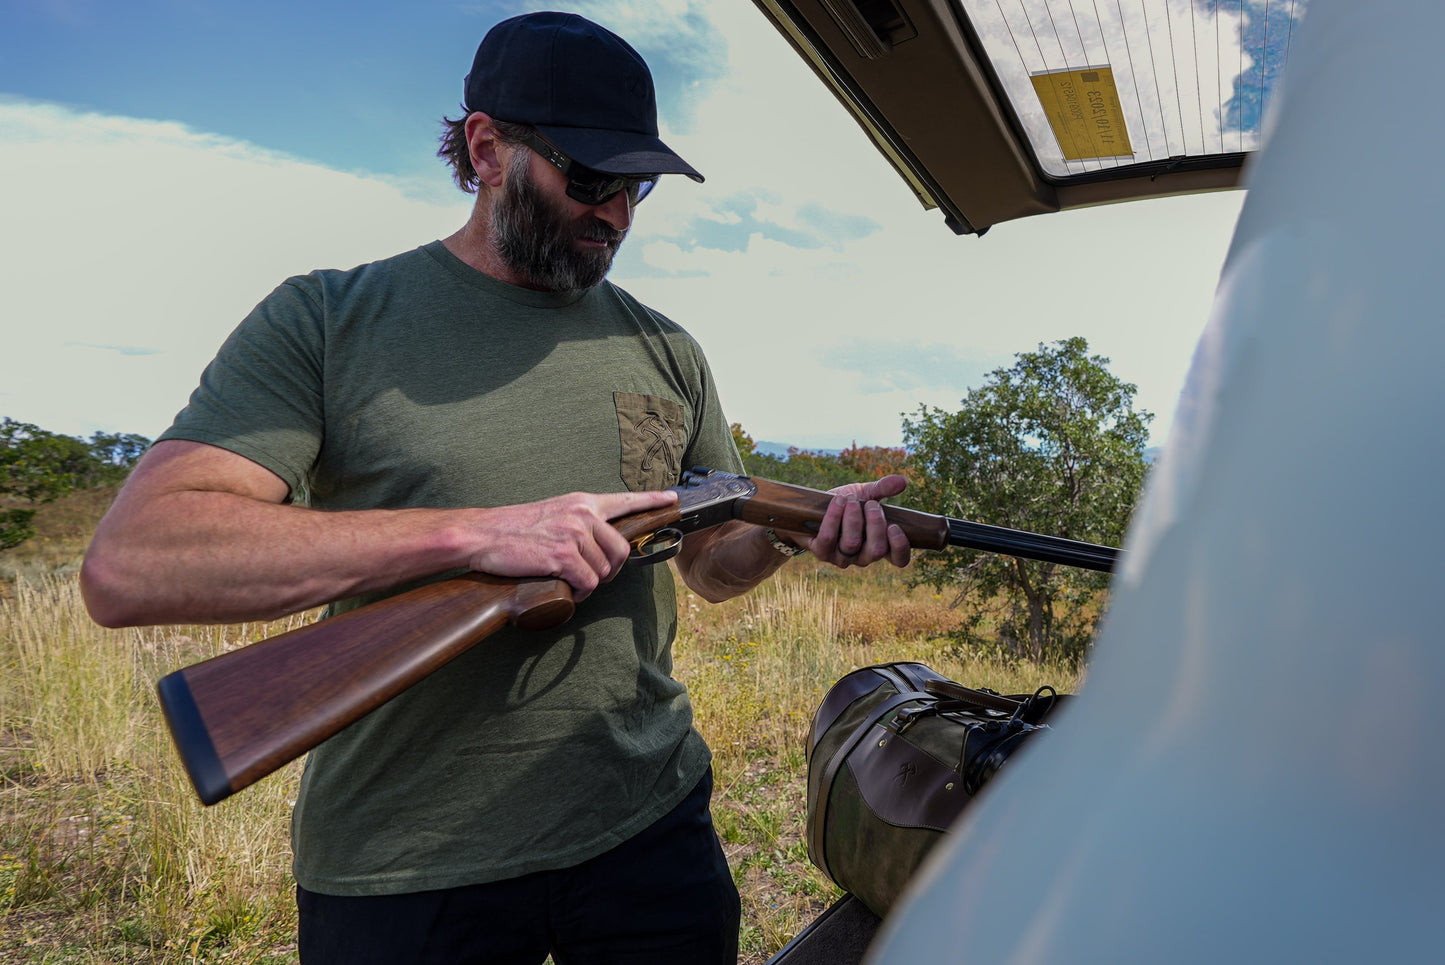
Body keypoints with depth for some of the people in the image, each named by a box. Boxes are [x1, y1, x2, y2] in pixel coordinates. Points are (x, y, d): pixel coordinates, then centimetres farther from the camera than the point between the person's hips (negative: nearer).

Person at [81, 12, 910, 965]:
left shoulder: (665, 349, 6)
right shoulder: (328, 320, -6)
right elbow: (127, 567, -17)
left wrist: (802, 529, -10)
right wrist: (475, 531, -25)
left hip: (649, 826, 4)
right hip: (402, 872, -3)